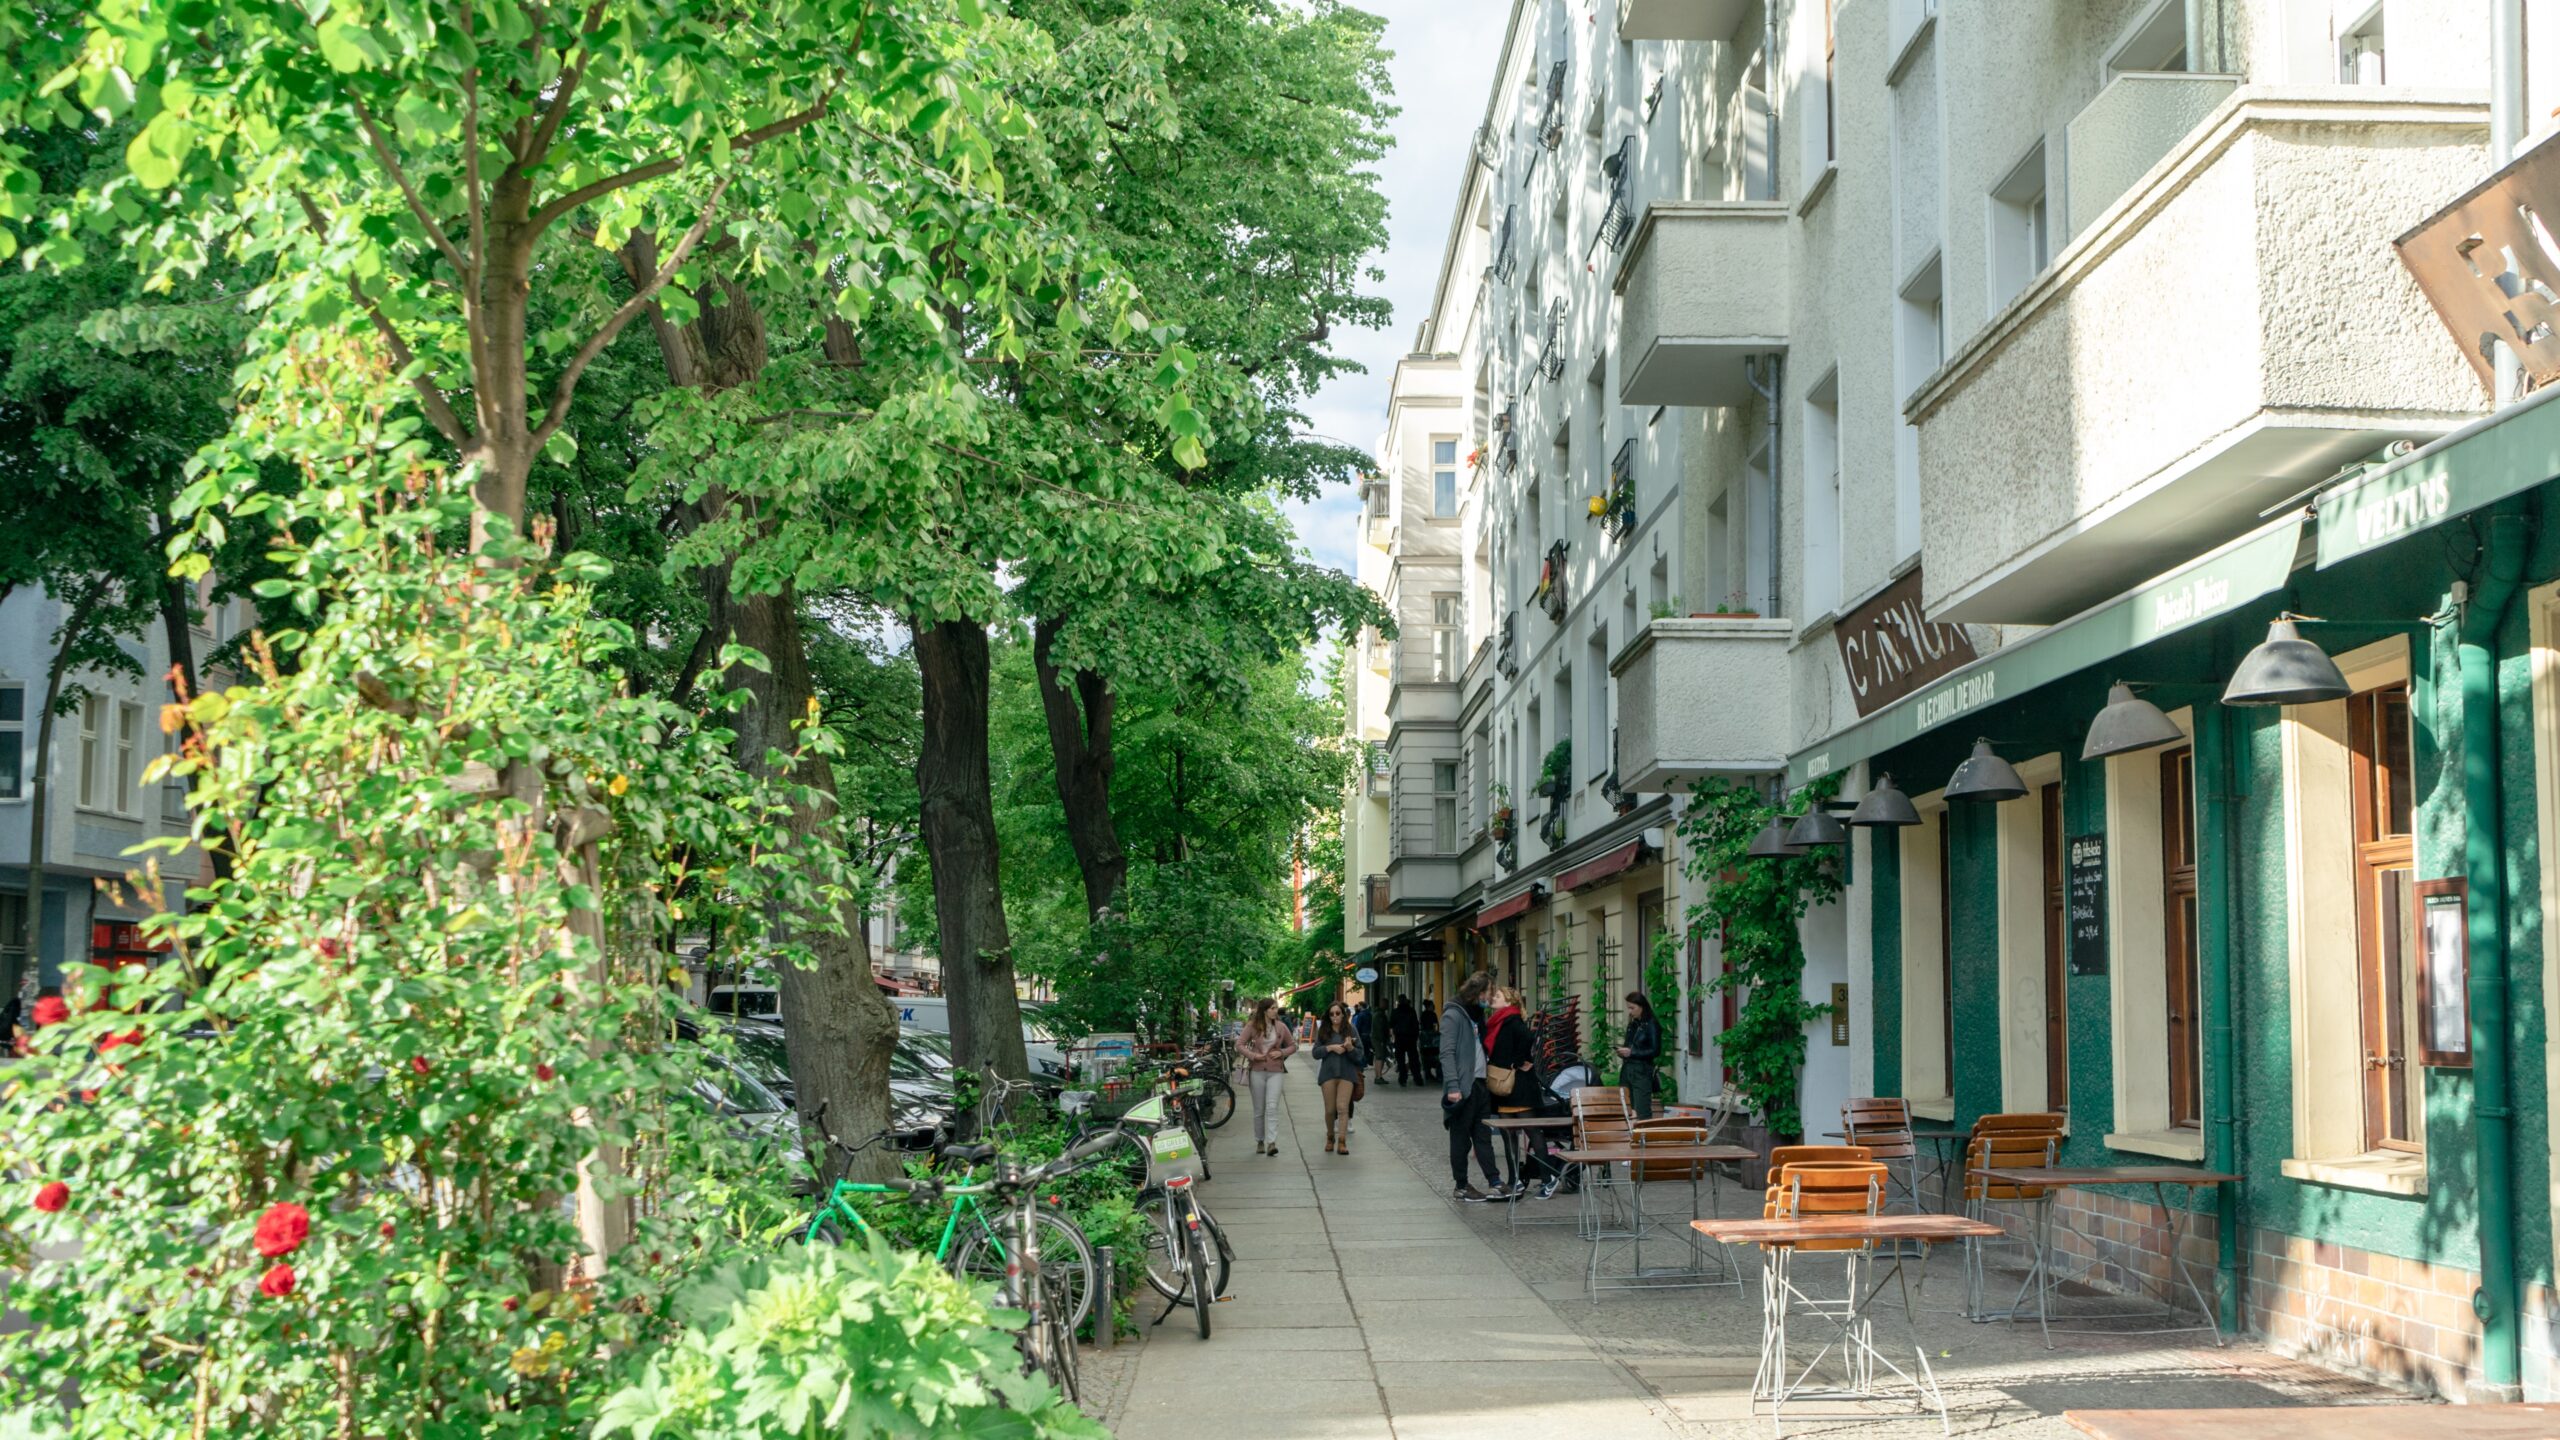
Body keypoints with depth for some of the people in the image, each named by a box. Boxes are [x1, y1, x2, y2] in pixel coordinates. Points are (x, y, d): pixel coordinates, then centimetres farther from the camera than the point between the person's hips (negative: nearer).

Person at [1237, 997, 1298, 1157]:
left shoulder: (1281, 1026, 4)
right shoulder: (1252, 1026, -1)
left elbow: (1293, 1046, 13)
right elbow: (1239, 1045, -1)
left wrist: (1282, 1053, -5)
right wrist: (1253, 1055, -14)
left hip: (1275, 1071, 0)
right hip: (1257, 1070, 0)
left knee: (1271, 1107, -14)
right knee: (1259, 1110, 8)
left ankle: (1271, 1143, -19)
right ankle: (1260, 1142, 21)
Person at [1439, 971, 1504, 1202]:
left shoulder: (1475, 1014, 16)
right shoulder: (1453, 1015, -11)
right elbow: (1447, 1053, -17)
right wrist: (1452, 1086, -24)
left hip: (1479, 1083, 8)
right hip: (1462, 1087, -8)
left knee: (1483, 1135, 8)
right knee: (1461, 1137, 0)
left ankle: (1494, 1180, 8)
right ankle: (1461, 1186, 6)